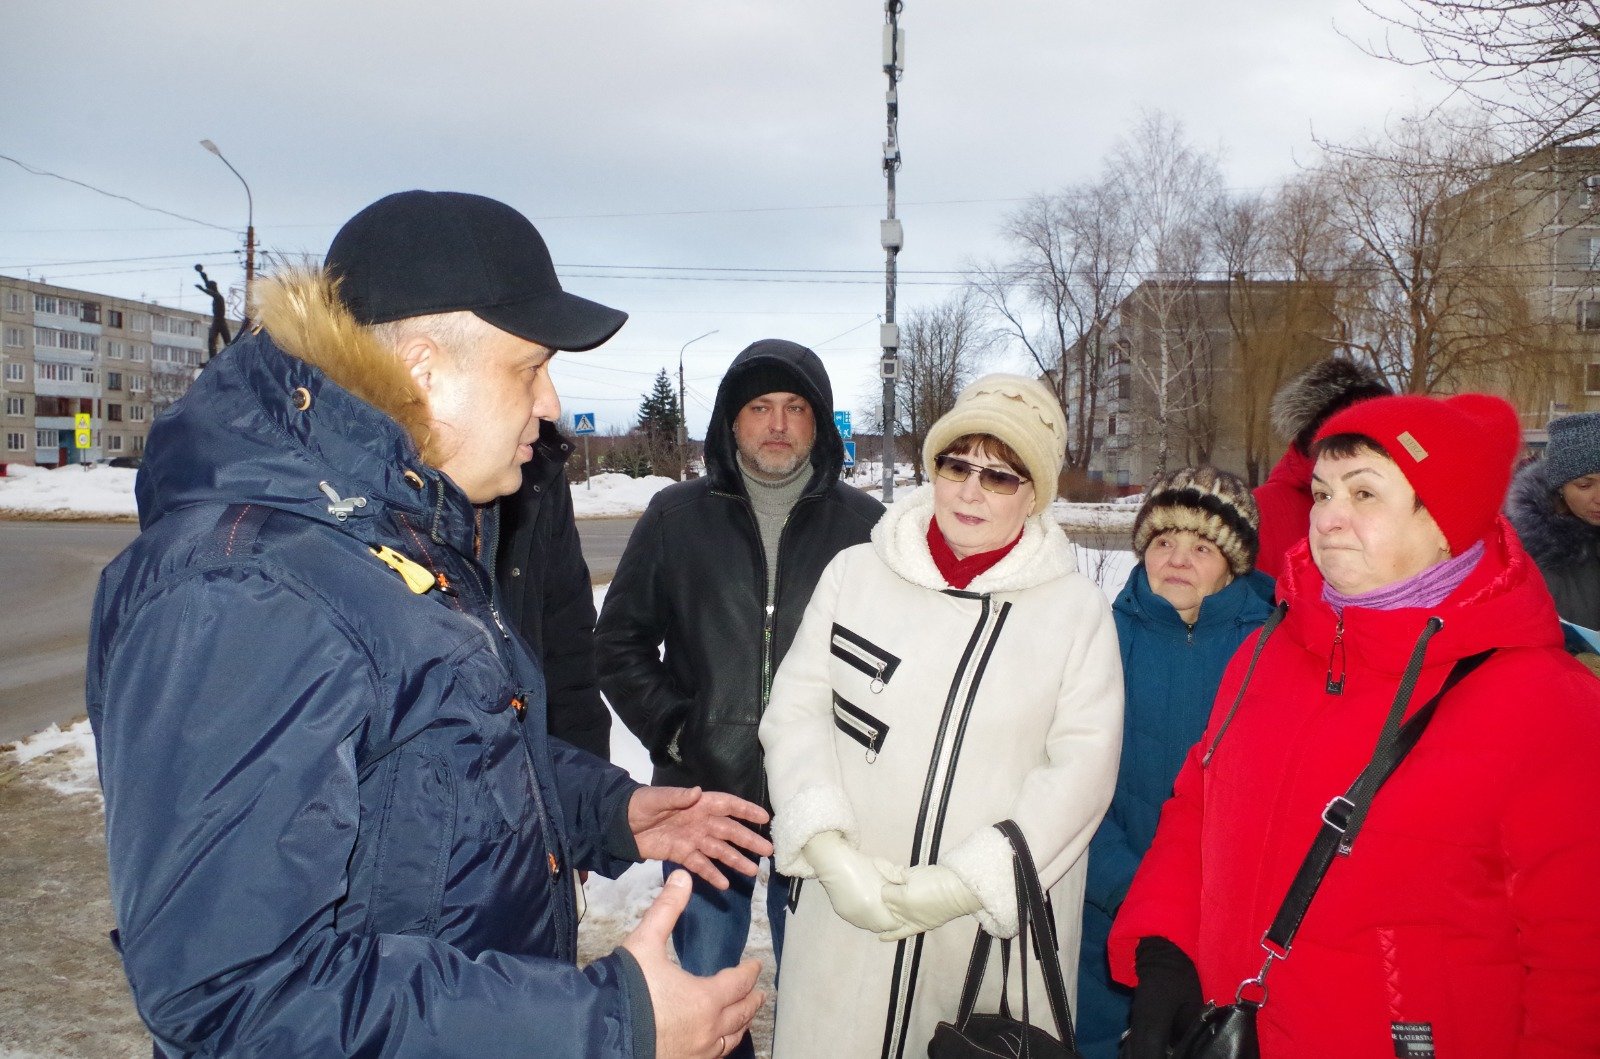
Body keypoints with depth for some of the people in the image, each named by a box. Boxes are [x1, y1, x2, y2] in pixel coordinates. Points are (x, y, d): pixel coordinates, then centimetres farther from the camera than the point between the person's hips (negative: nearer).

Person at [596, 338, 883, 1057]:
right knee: (704, 983, 16)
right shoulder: (677, 516, 2)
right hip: (703, 795, 1)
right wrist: (673, 731, -4)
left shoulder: (862, 524, -2)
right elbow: (619, 643, 6)